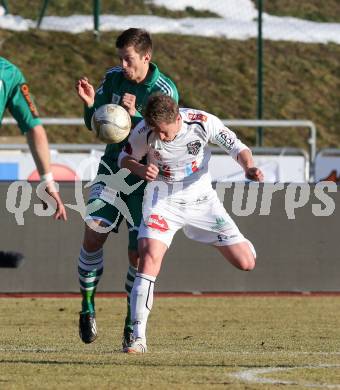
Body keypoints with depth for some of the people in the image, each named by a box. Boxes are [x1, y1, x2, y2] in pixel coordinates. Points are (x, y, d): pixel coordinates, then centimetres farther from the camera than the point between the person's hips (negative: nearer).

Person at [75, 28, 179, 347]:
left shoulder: (165, 91, -13)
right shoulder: (113, 78, 0)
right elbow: (94, 125, 7)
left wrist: (134, 115, -30)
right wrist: (90, 104, -14)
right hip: (112, 168, 3)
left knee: (138, 252, -6)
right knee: (93, 234, -13)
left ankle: (132, 324, 7)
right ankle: (87, 306, 3)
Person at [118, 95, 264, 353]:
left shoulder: (203, 122, -22)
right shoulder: (143, 132, -20)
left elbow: (236, 147, -8)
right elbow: (124, 158, -1)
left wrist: (249, 167, -29)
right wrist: (141, 169, -24)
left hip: (201, 200, 1)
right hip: (163, 201, -1)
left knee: (246, 263, -2)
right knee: (149, 258, -24)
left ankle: (240, 243, 39)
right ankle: (138, 337, -18)